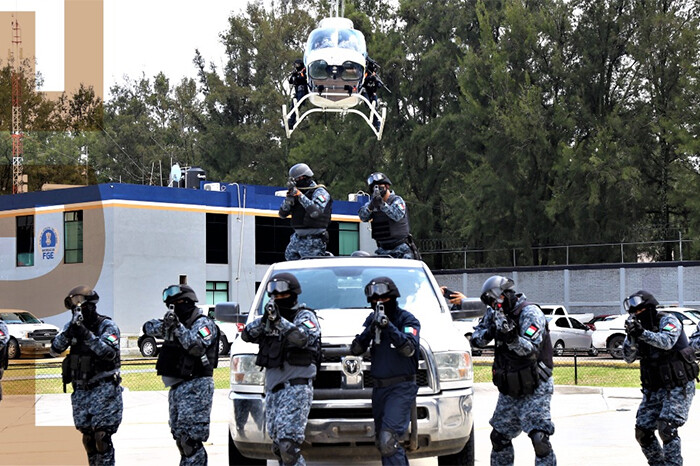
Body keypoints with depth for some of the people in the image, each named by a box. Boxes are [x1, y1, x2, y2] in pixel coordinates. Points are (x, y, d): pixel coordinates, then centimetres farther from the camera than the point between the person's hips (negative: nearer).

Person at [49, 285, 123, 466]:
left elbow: (109, 352, -22)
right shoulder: (71, 326, 7)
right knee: (87, 438, 10)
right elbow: (55, 350, -3)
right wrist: (69, 332, -19)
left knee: (101, 437, -11)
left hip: (104, 389, -5)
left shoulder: (107, 326, -7)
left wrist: (86, 334, -28)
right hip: (81, 390, 6)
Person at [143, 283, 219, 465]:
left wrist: (177, 327, -25)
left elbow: (197, 346, -22)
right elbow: (148, 327, 14)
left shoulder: (203, 323, -6)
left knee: (191, 438, -14)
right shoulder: (175, 322, 18)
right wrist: (164, 325, -6)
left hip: (195, 387, -9)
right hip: (176, 387, 9)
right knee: (180, 436, 12)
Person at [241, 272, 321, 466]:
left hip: (296, 386, -7)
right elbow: (247, 335, 8)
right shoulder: (271, 316, 20)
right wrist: (265, 320, -9)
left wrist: (279, 320, -27)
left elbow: (304, 337, -19)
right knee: (278, 445, 8)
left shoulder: (305, 315, 1)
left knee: (287, 440, -19)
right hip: (273, 388, 7)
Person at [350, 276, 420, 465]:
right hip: (379, 388, 7)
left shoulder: (407, 319, -6)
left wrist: (389, 326, -29)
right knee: (381, 442, 11)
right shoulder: (372, 319, 9)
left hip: (401, 388, -7)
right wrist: (371, 329, -16)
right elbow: (355, 349, 0)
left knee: (388, 440, -20)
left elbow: (409, 349, -21)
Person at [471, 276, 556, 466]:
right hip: (509, 389, 7)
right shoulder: (495, 313, 5)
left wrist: (509, 335, -41)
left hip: (534, 389, -7)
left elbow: (531, 349, -26)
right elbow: (475, 339, 4)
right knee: (499, 436, 14)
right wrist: (489, 333, -17)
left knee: (539, 437, -18)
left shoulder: (530, 312, -16)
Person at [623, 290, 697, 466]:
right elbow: (628, 357, -2)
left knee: (667, 428, -19)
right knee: (642, 431, 3)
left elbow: (667, 341, -30)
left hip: (678, 387, -6)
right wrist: (631, 337, -20)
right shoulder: (639, 326, 6)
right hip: (653, 390, 7)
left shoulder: (668, 320, -10)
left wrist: (642, 333, -41)